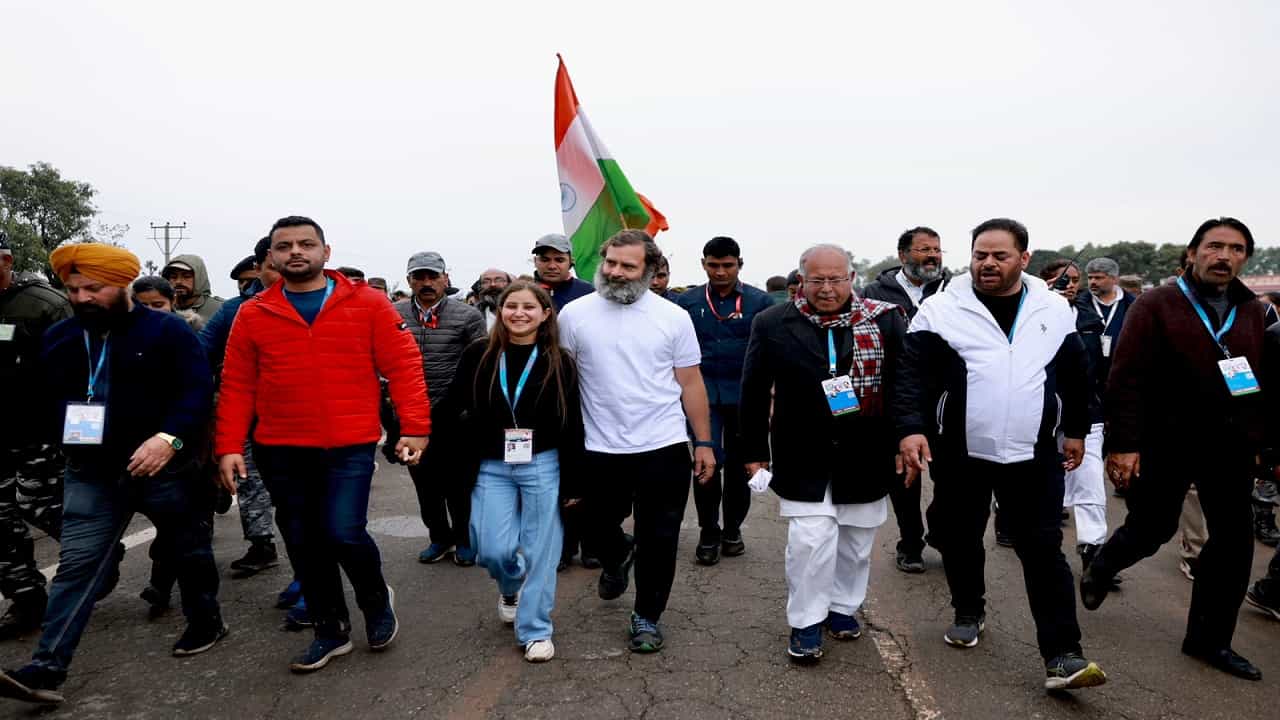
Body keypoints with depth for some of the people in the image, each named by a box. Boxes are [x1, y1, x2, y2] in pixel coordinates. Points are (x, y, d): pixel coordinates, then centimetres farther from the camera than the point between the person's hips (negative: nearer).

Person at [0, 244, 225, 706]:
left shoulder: (166, 330, -9)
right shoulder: (56, 338, 8)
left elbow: (197, 390, -18)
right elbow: (44, 399, 15)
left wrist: (169, 438, -31)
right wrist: (63, 436, -5)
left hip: (165, 468, -3)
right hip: (92, 474, 4)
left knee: (189, 550, 12)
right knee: (77, 565, -2)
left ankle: (206, 622, 33)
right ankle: (46, 670, -2)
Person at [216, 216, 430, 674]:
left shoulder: (368, 304, -2)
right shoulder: (253, 315, 5)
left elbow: (403, 367, -4)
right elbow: (236, 386, 6)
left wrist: (415, 427, -11)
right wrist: (229, 447, -1)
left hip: (350, 447, -3)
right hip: (280, 452, 3)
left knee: (343, 532, -12)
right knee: (303, 543, 10)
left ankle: (376, 600, 20)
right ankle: (331, 630, 30)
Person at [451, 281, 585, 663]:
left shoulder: (559, 362, -2)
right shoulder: (479, 355, 1)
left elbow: (572, 426, -1)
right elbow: (457, 411, 4)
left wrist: (573, 483, -2)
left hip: (542, 466, -1)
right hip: (491, 467, 1)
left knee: (540, 551, 3)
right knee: (493, 550, 0)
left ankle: (535, 630, 19)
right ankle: (511, 587, 35)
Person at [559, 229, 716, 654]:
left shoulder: (673, 317, -2)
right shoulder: (575, 314, -1)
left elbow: (691, 383, 3)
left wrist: (704, 443, 2)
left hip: (664, 448, -1)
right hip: (600, 450, 1)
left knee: (659, 540, 7)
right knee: (599, 530, 17)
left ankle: (647, 617, 27)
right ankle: (618, 558, 52)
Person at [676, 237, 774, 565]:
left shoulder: (760, 301, -3)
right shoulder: (688, 301, 1)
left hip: (746, 395, 1)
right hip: (703, 393, 0)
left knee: (739, 464, 12)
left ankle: (732, 530, 28)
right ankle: (708, 532, 10)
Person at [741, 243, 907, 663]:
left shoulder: (885, 320, -2)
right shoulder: (773, 325, -4)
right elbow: (755, 391, 2)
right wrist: (754, 450, 2)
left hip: (867, 456, 2)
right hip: (804, 459, -2)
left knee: (856, 541, 15)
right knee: (810, 539, -4)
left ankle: (843, 607, 35)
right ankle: (806, 622, 14)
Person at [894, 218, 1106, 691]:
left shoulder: (1054, 310, 4)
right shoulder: (941, 309, -7)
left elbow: (1075, 375, 15)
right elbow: (913, 374, -10)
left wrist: (1076, 430, 16)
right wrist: (911, 428, -22)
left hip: (1033, 455, 1)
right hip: (959, 454, -1)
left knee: (1044, 550, 1)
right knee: (961, 541, 13)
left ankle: (1061, 656, 6)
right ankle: (969, 614, 37)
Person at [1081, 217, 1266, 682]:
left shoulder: (1252, 312, 8)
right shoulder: (1156, 306, -8)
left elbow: (1267, 383, 10)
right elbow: (1126, 379, -13)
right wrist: (1123, 444, -18)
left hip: (1231, 449, 5)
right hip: (1166, 446, -5)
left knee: (1234, 542, 8)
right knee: (1150, 529, 6)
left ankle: (1209, 640, 23)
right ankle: (1099, 570, 37)